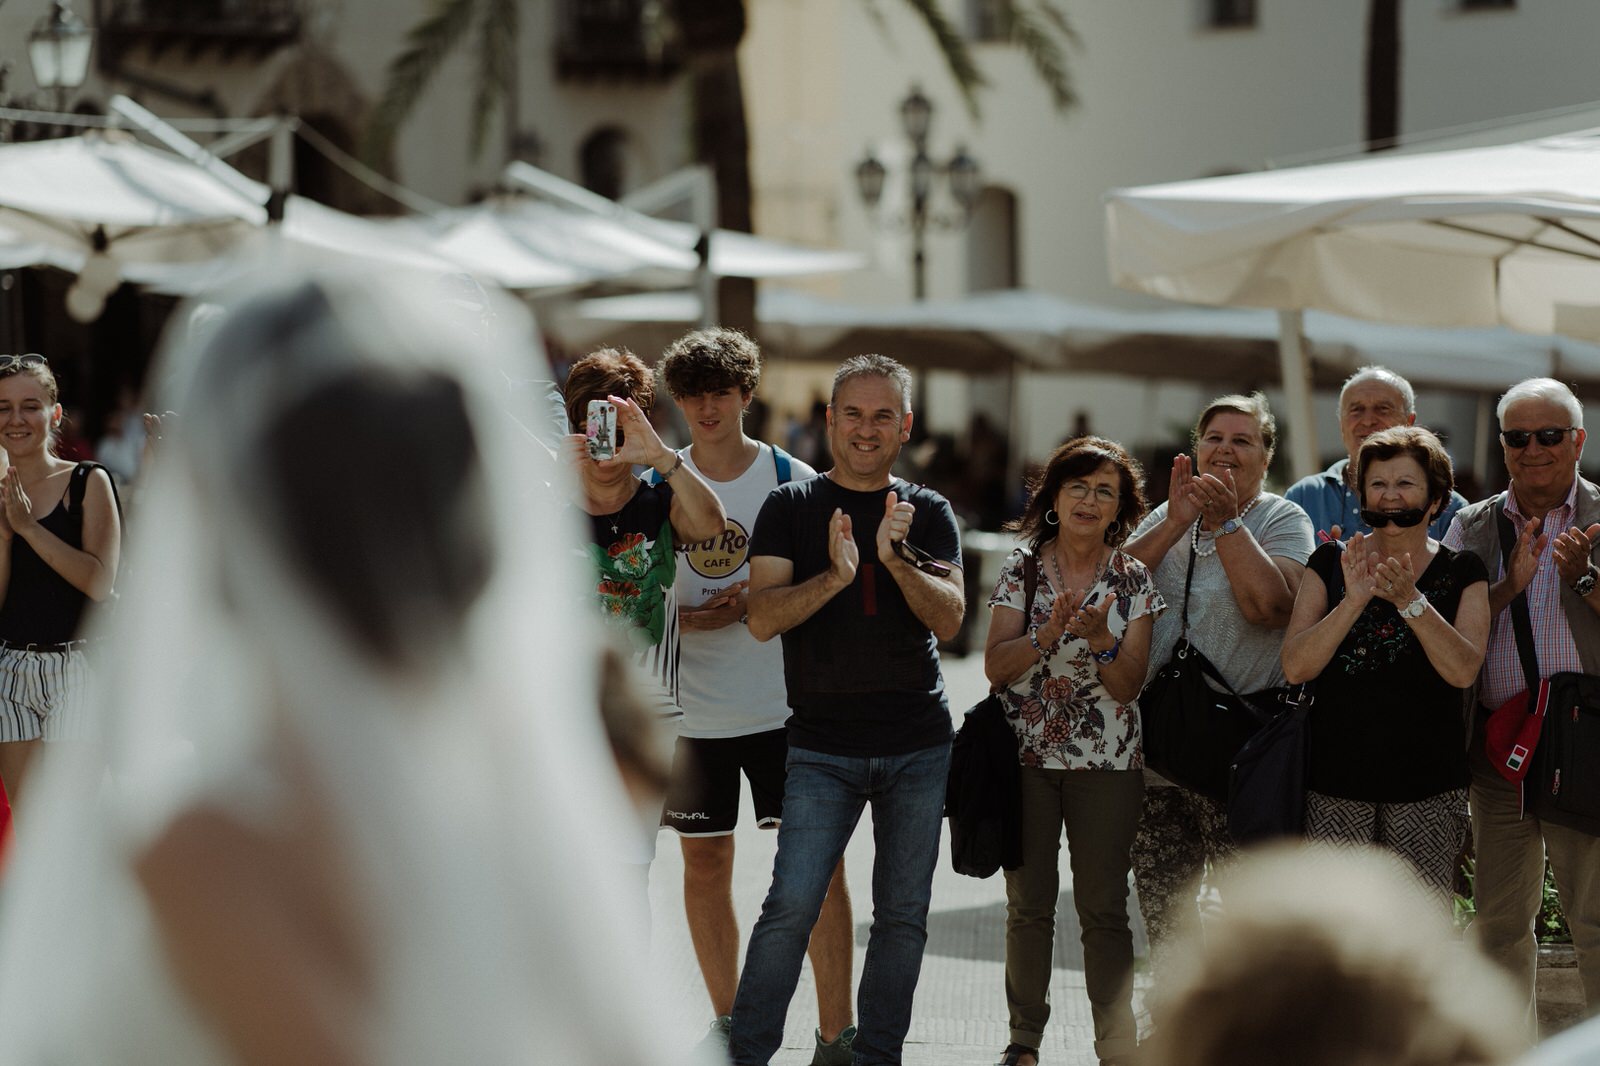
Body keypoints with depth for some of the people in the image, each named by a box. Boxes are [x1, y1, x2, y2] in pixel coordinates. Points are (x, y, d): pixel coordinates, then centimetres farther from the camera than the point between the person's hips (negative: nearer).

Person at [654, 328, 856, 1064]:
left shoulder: (793, 481, 0)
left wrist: (758, 603, -14)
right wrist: (685, 618, -12)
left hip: (785, 705, -2)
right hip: (694, 709, 2)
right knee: (704, 862, 8)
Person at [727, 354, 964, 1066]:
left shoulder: (928, 513, 9)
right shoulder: (791, 508, 4)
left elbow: (949, 619, -3)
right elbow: (763, 618, -7)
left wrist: (896, 558, -18)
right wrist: (835, 576, -22)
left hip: (919, 746, 2)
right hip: (823, 746, -2)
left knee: (903, 914, 5)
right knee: (791, 907, -10)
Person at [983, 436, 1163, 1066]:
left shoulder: (1134, 579, 1)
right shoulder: (1022, 568, 2)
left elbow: (1128, 686, -4)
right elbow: (995, 667, -5)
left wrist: (1101, 640, -23)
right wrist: (1048, 632, -21)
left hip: (1106, 761, -1)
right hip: (1027, 756, 1)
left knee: (1103, 908, 0)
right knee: (1028, 902, 6)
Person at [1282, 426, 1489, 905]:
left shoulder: (1462, 572, 5)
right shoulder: (1331, 563, 6)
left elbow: (1463, 670, -9)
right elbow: (1295, 667, -4)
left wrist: (1409, 599, -20)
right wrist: (1354, 600, -17)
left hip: (1427, 785, 0)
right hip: (1335, 780, 0)